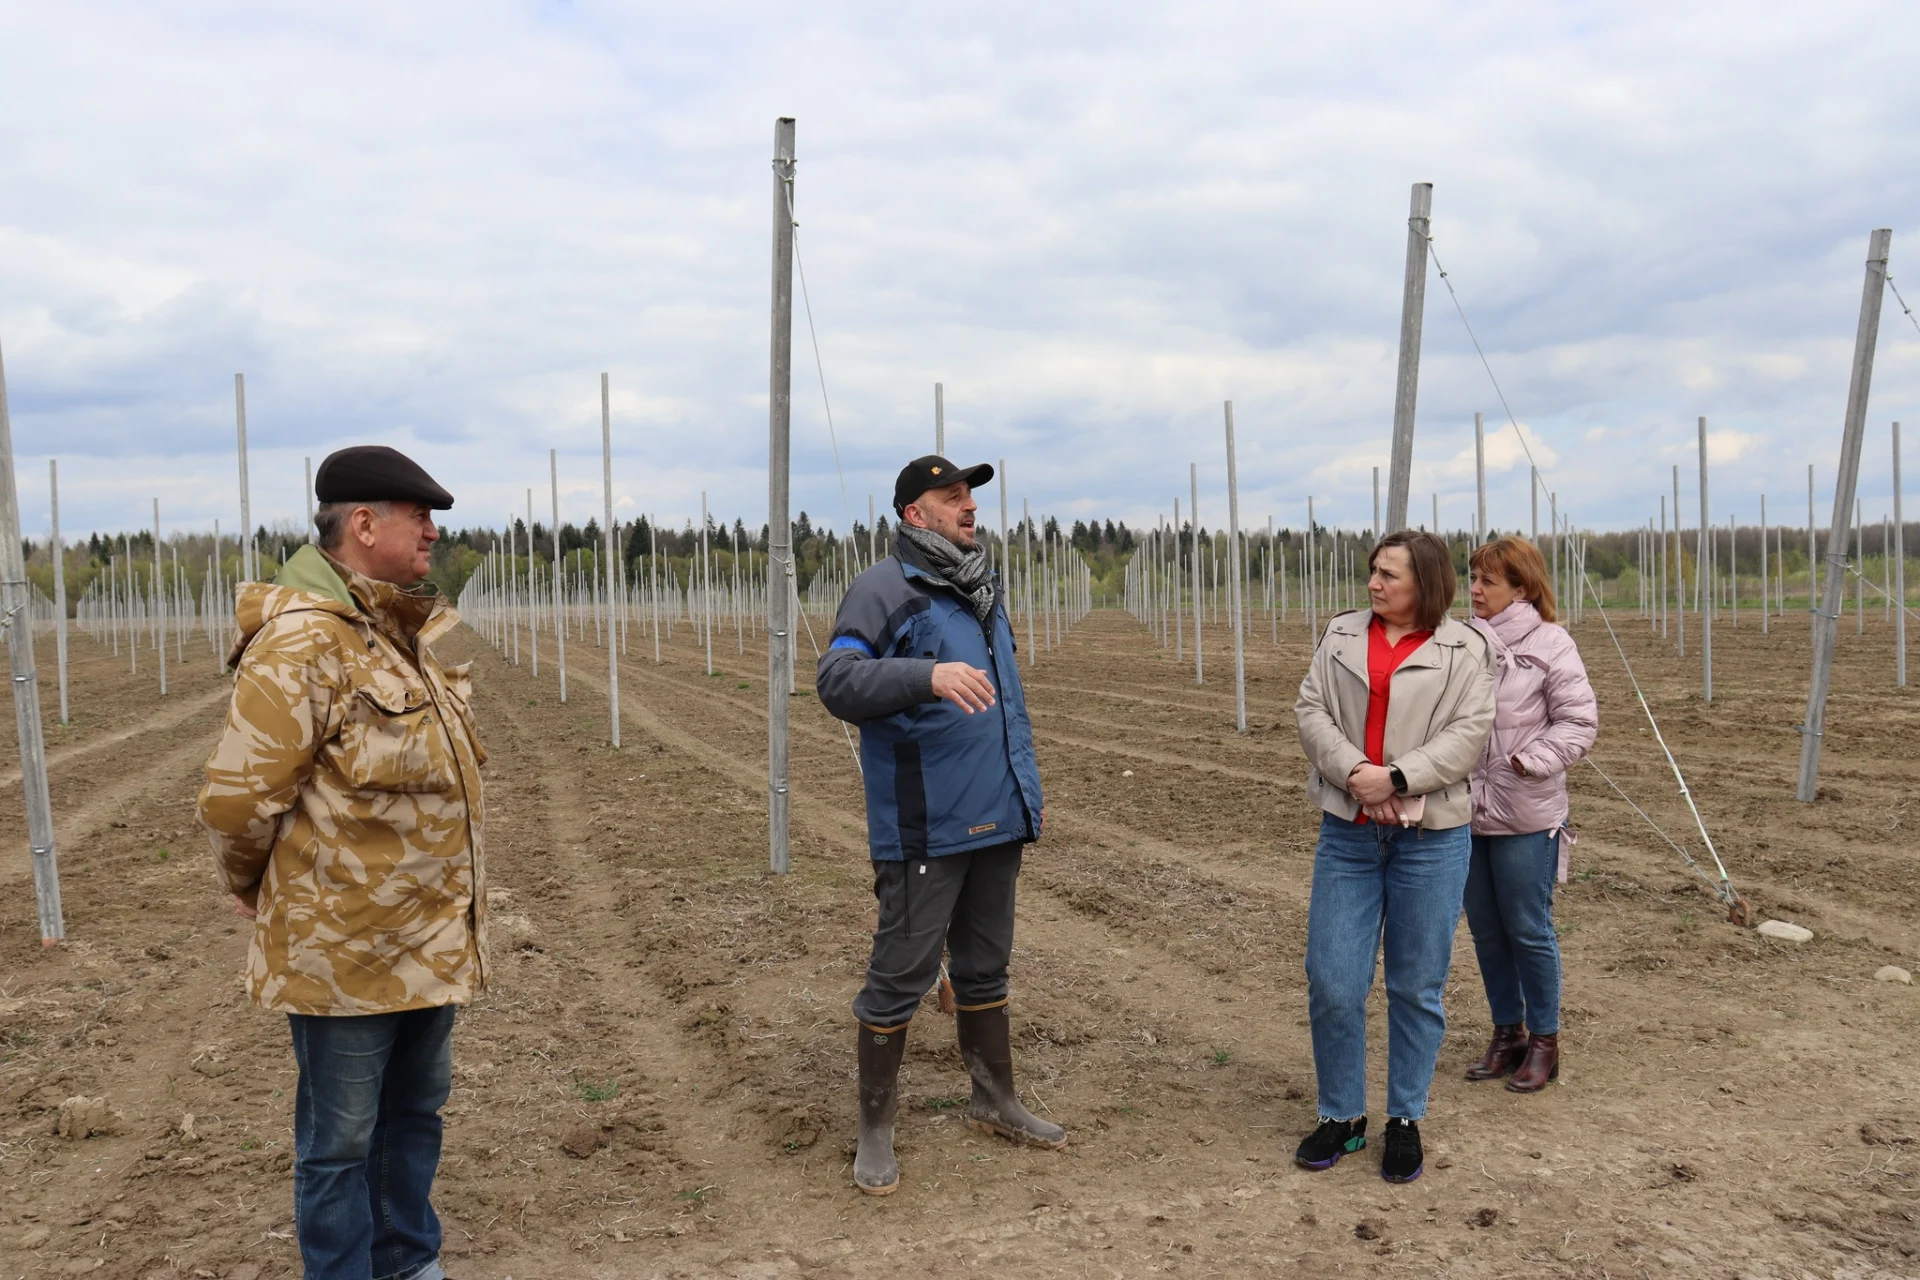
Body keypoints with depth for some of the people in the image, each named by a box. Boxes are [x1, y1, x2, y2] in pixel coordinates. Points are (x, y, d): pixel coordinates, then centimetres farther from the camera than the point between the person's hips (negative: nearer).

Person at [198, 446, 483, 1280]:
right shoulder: (303, 639, -20)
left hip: (428, 941, 9)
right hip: (346, 951, -9)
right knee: (341, 1141, 10)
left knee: (416, 1111, 23)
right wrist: (256, 892, -2)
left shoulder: (401, 631, 9)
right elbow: (238, 799, -20)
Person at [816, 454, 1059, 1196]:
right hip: (925, 827, -7)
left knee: (985, 967, 18)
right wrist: (928, 675, -37)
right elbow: (838, 680, -22)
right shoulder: (884, 589, -9)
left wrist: (1027, 796, 21)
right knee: (901, 975, 0)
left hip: (995, 820, 8)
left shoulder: (983, 591, 16)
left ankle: (995, 1101, 33)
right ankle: (875, 1130, 15)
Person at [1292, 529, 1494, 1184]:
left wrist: (1396, 778, -19)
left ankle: (1406, 1121, 24)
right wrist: (1353, 773, -14)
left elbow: (1467, 735, -8)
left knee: (1417, 988, 7)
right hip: (1347, 832, 2)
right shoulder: (1341, 635, 9)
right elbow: (1310, 710, 1)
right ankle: (1341, 1116, 20)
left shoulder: (1464, 650, 0)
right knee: (1332, 983, 2)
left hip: (1431, 838, -2)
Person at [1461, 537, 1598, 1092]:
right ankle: (1507, 1032, 32)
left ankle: (1543, 1041, 24)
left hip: (1524, 816, -5)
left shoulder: (1550, 645, -10)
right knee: (1485, 929, 15)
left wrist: (1529, 761, -18)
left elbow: (1580, 722, -9)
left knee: (1528, 930, 6)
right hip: (1467, 811, 5)